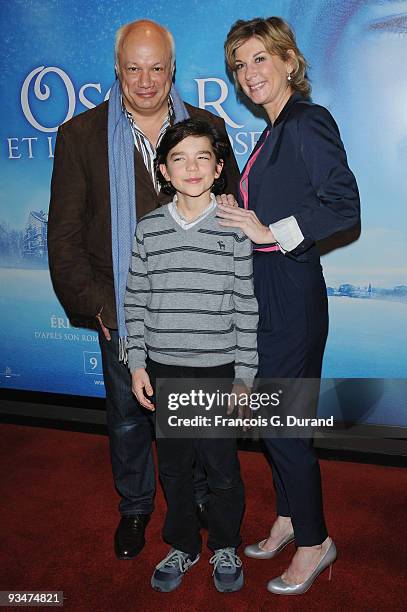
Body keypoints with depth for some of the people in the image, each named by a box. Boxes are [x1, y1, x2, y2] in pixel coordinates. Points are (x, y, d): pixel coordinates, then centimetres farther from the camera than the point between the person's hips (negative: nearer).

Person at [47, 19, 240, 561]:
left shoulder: (208, 127, 2)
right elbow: (64, 234, -2)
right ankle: (135, 506, 40)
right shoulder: (81, 135, -2)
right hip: (124, 308, 0)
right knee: (127, 418, 16)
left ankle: (202, 494, 42)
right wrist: (95, 303, -9)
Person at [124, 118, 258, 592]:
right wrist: (138, 363, 0)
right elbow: (136, 300, 5)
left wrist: (244, 376, -5)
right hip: (163, 370, 2)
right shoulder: (149, 228, 1)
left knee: (221, 466, 9)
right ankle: (182, 546, 37)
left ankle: (225, 547, 34)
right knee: (173, 464, 15)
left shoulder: (234, 228, -5)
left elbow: (246, 307, -4)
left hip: (217, 371, -2)